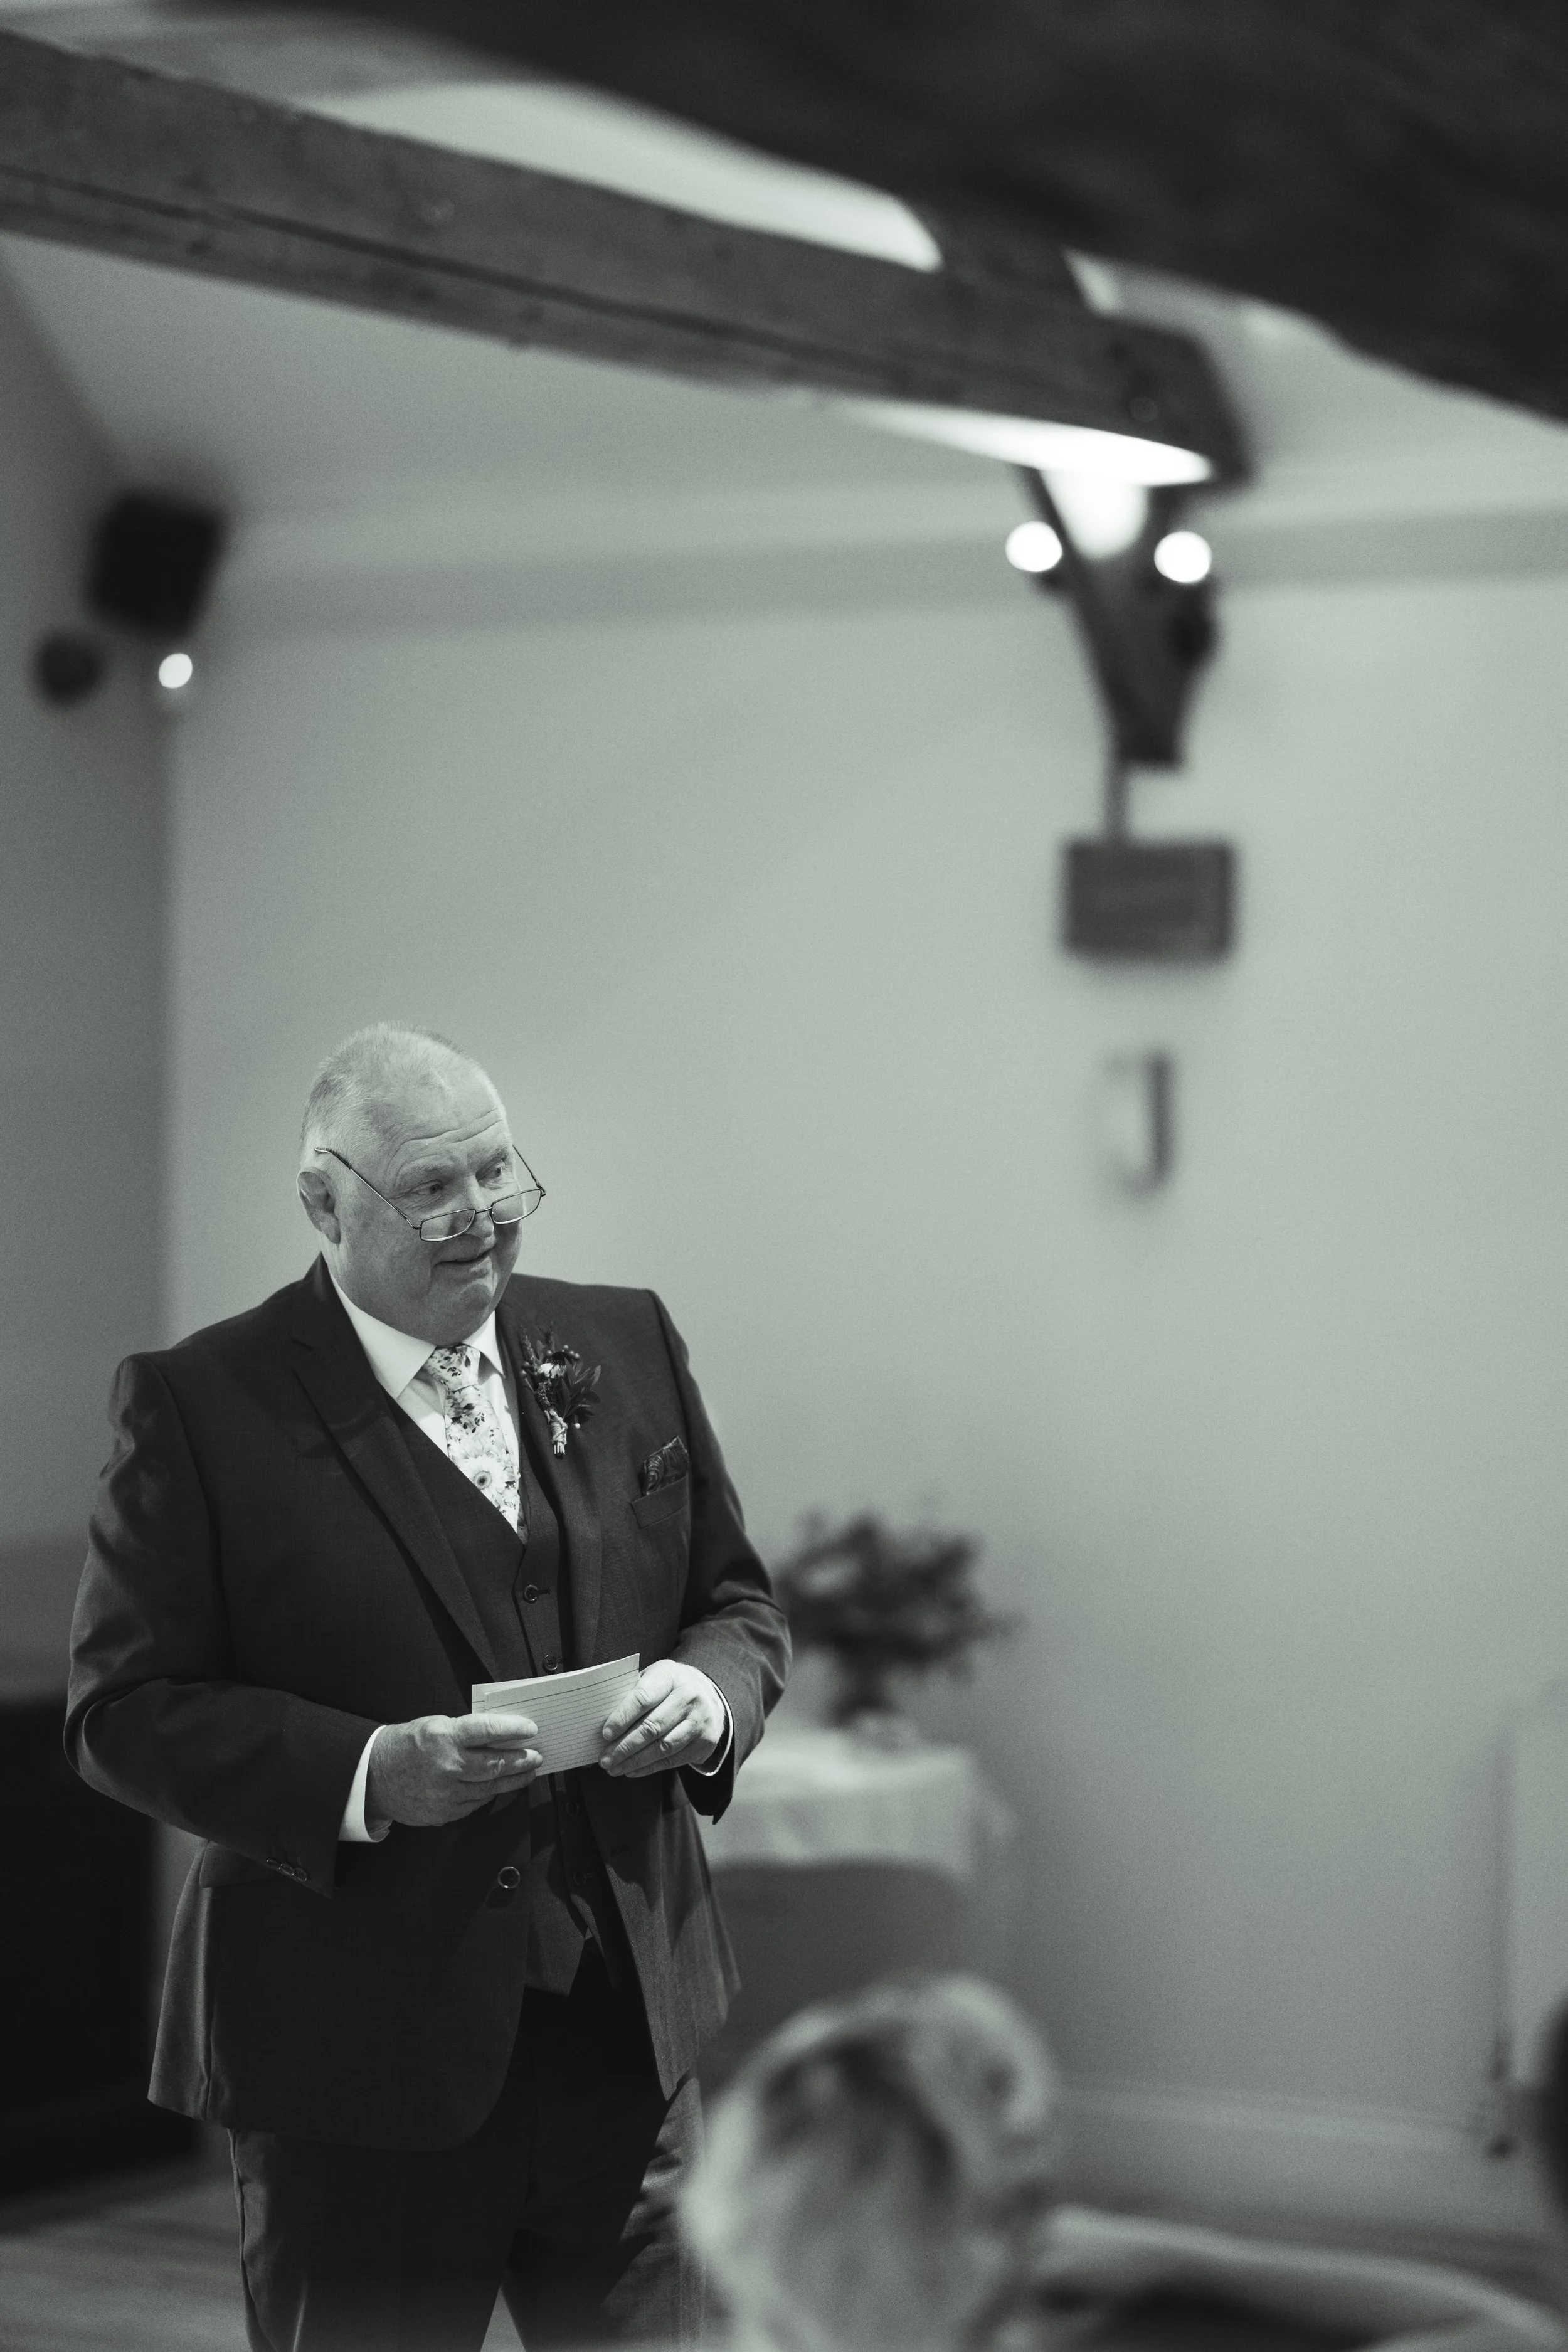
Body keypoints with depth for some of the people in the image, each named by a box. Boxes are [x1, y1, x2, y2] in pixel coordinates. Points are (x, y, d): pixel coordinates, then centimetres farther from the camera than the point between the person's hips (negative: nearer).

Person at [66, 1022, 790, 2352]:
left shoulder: (624, 1345, 8)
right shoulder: (200, 1405, -6)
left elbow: (740, 1603, 16)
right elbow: (124, 1709, -9)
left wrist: (708, 1691, -8)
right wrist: (368, 1771, -22)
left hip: (633, 2027, 4)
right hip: (358, 2049, -4)